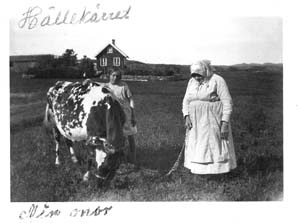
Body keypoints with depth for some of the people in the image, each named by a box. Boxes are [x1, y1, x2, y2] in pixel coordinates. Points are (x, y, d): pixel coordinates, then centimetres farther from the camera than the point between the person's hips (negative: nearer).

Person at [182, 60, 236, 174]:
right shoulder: (192, 82, 7)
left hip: (213, 121, -5)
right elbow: (186, 101, 10)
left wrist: (225, 123, -18)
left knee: (216, 148, -4)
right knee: (198, 149, 5)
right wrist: (186, 117, -5)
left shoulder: (217, 81, -10)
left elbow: (227, 102, -12)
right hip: (196, 122, 6)